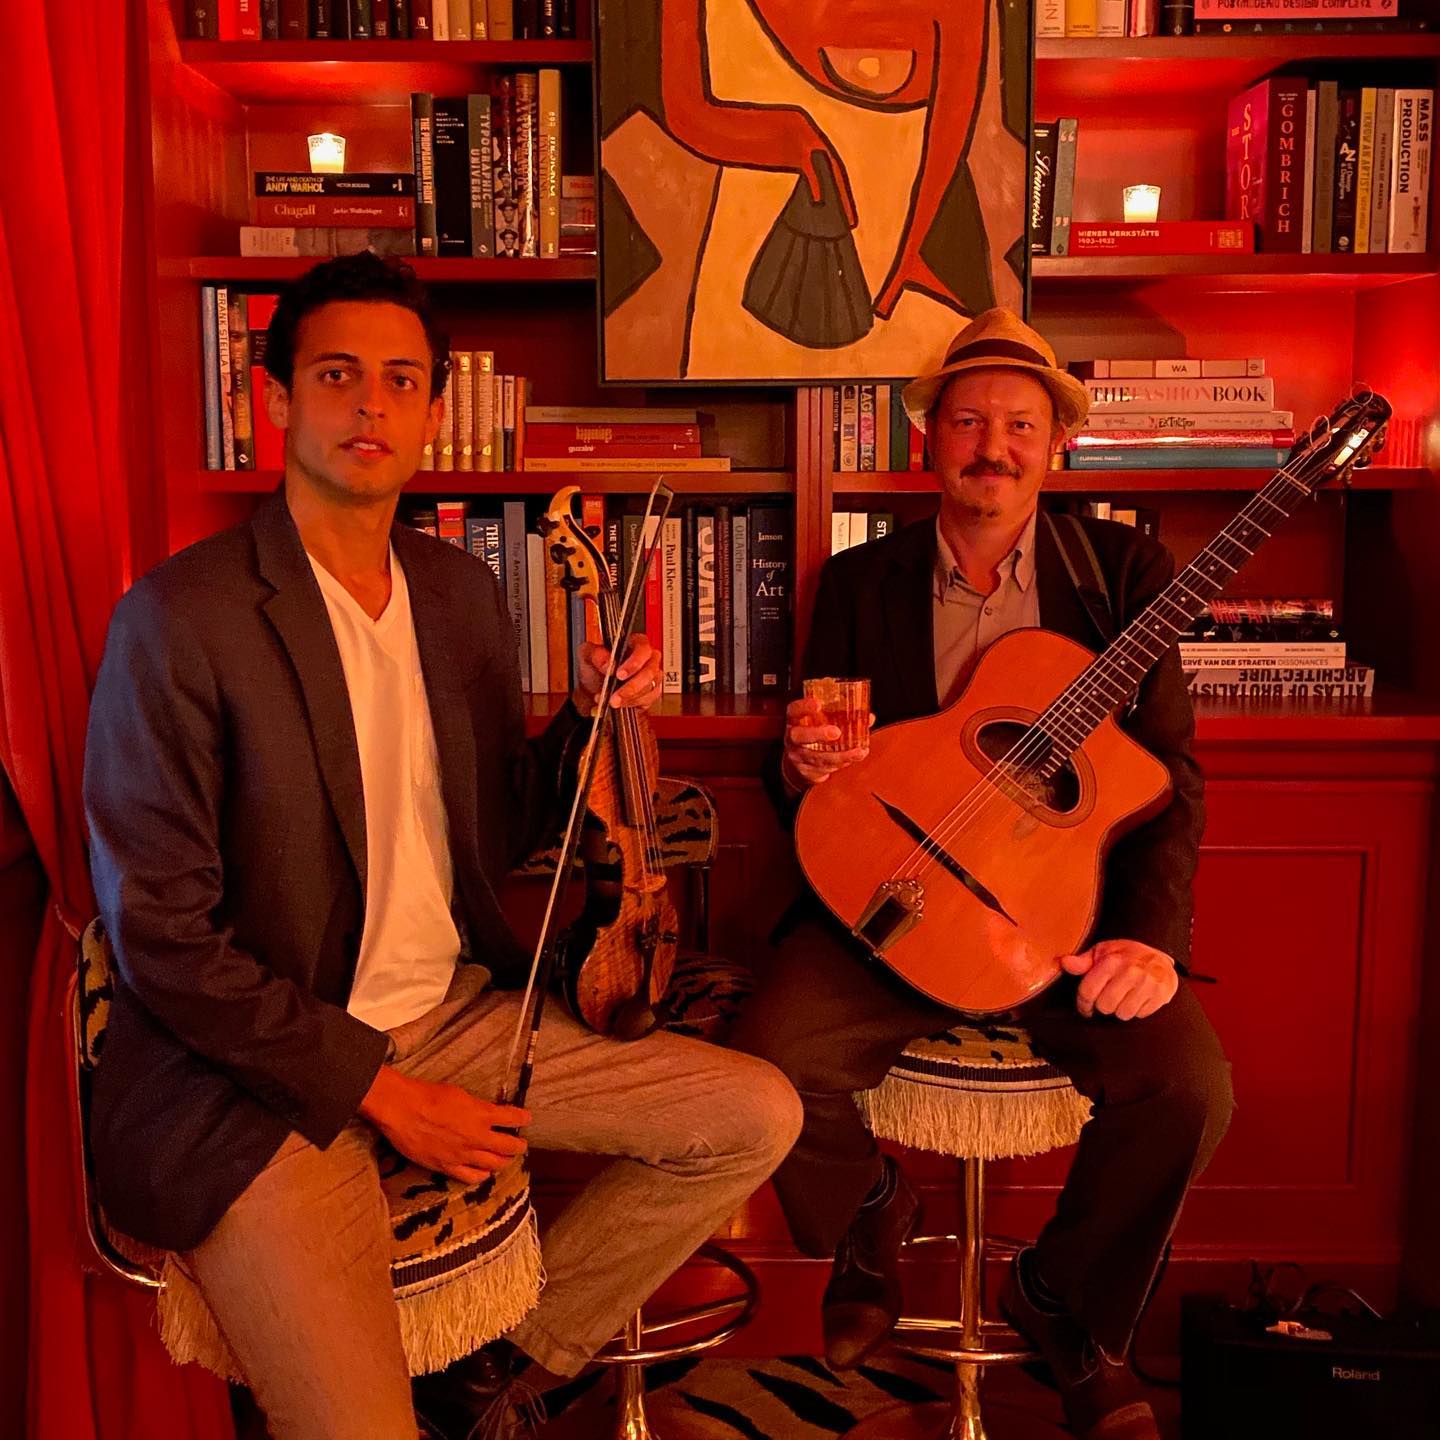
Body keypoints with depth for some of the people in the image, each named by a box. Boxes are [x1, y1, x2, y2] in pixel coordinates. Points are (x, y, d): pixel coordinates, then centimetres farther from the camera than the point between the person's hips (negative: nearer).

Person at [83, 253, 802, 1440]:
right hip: (261, 1077, -6)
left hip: (455, 1015, 7)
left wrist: (590, 720, -7)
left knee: (758, 1116, 1)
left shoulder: (463, 592, 6)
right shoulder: (183, 617, -14)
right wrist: (379, 1091, -15)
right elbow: (160, 937, -15)